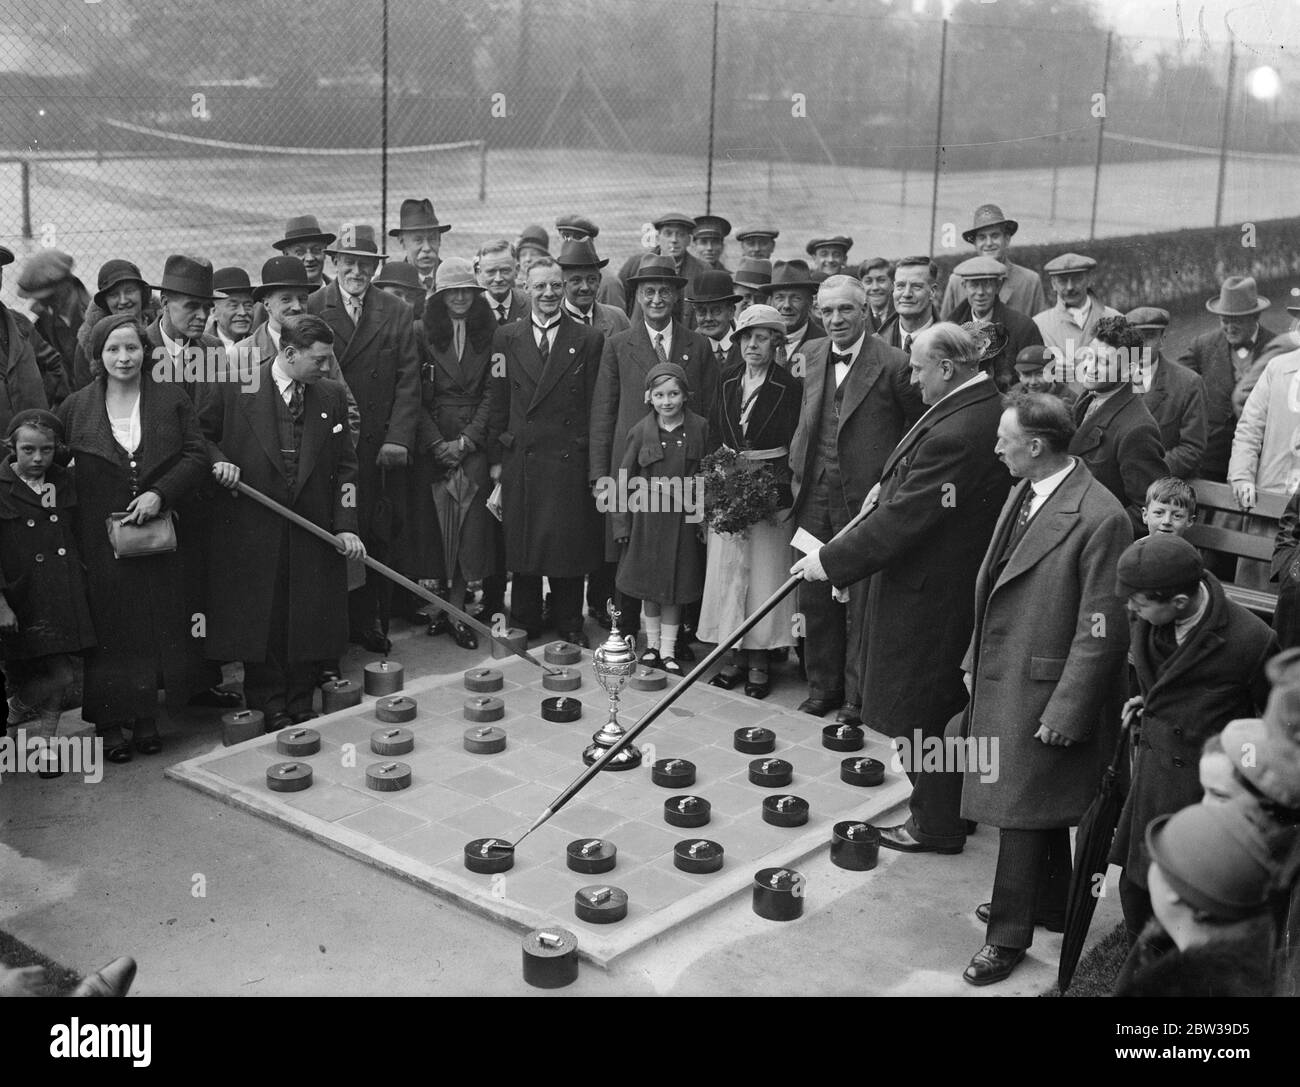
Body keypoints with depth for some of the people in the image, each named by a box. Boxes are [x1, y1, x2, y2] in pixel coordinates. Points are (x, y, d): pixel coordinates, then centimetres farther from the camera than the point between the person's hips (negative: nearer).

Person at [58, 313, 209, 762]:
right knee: (107, 632, 3)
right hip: (100, 543, -1)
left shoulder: (172, 399, 4)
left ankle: (146, 717, 18)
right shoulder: (75, 408, 4)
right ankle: (109, 723, 13)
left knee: (158, 627, 5)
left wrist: (160, 493, -16)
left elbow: (197, 456, -1)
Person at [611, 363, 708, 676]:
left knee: (675, 585, 7)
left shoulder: (699, 428, -4)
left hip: (682, 518, 0)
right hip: (647, 518, 0)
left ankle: (668, 651, 18)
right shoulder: (641, 431, -5)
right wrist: (621, 523, -2)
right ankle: (652, 646, 25)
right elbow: (625, 479, -1)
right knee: (649, 584, 10)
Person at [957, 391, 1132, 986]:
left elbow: (1101, 631, -20)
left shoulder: (1100, 518, -22)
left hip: (1043, 690, -8)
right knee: (1039, 805, 22)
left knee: (1023, 809, 2)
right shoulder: (1022, 493, 4)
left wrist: (1065, 711, -18)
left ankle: (1008, 936, 17)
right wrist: (975, 661, 13)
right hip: (1001, 678, 8)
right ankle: (1051, 904, 40)